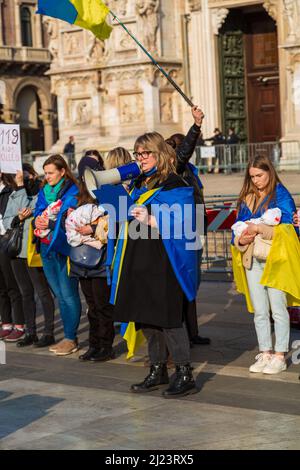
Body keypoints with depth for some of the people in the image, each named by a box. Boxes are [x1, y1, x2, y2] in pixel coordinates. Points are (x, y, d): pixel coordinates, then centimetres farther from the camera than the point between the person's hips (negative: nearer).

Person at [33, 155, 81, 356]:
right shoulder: (44, 192, 15)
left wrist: (50, 223, -22)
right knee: (60, 295, 11)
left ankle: (71, 338, -2)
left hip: (64, 248, -8)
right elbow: (38, 213, 13)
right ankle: (68, 337, 17)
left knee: (68, 294, -7)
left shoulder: (72, 192, -7)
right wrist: (38, 221, -8)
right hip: (47, 247, 8)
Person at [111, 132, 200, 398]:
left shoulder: (174, 185, -7)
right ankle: (158, 371, 20)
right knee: (145, 315, 10)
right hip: (139, 259, 8)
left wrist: (151, 220, -23)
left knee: (167, 316, -10)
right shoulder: (139, 185, 17)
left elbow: (181, 222, -16)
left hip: (164, 260, -8)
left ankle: (185, 375, -3)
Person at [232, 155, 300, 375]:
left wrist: (261, 229, -20)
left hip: (275, 259, -5)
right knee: (259, 311, 8)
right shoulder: (247, 199, 14)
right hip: (252, 260, 6)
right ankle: (265, 354, 16)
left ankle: (280, 356, 3)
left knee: (278, 309, -3)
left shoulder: (281, 195, -3)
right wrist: (241, 239, -6)